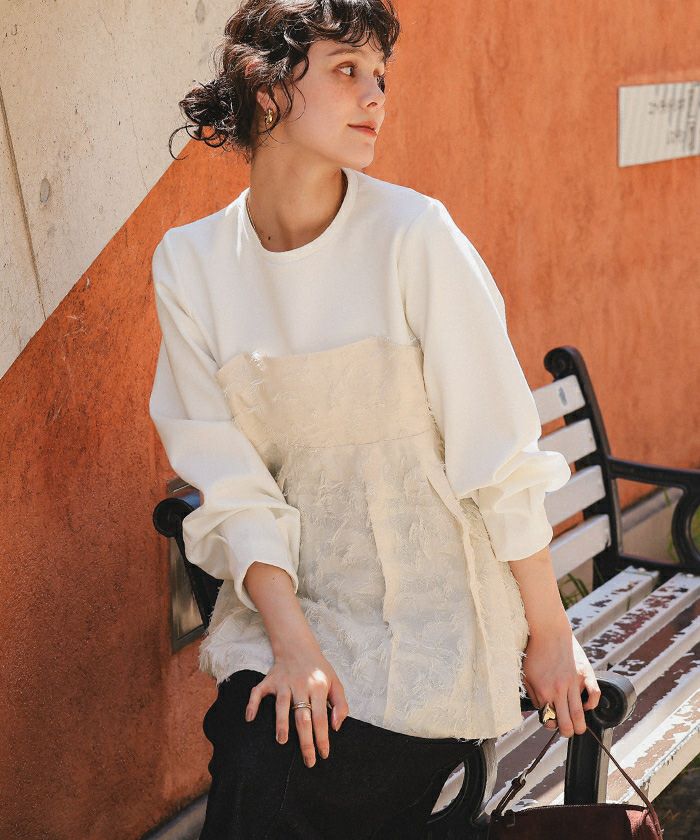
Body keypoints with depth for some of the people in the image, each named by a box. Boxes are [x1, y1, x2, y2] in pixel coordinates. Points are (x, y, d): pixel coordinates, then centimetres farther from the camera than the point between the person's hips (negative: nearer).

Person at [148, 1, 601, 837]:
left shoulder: (414, 234, -14)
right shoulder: (189, 263, -4)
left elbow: (499, 455, -10)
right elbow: (230, 485, -5)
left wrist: (549, 634, -5)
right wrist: (291, 641, -14)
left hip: (431, 598, -2)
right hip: (286, 588, 3)